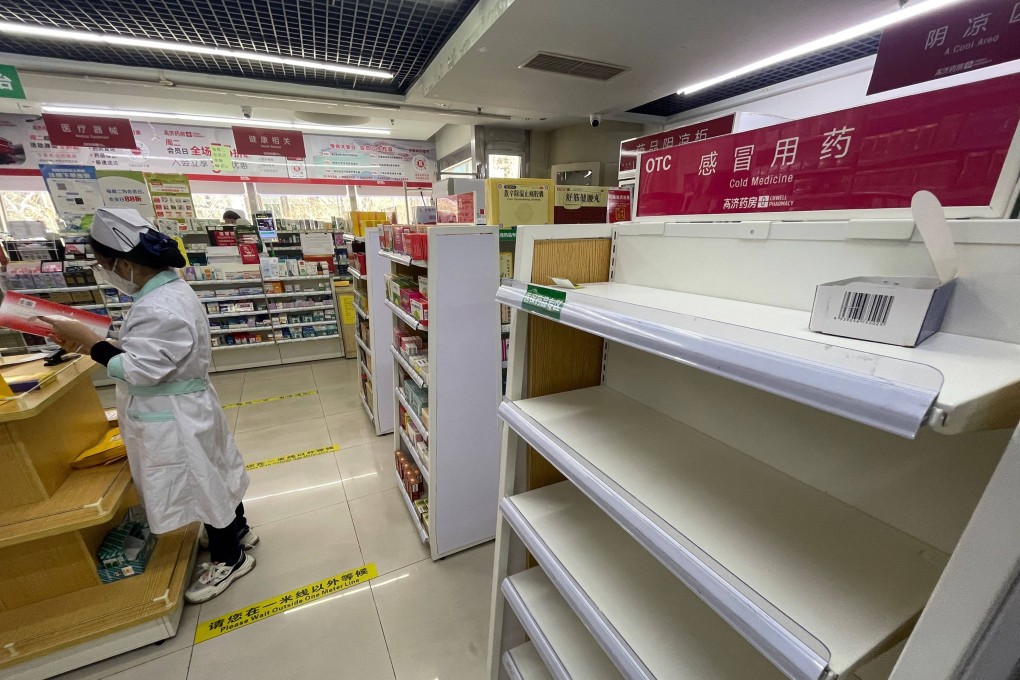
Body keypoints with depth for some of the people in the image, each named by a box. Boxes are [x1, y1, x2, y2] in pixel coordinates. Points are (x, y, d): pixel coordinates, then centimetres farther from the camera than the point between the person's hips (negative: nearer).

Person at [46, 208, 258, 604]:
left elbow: (138, 369, -24)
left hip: (173, 419, -10)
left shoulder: (161, 309, -29)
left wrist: (86, 339, -16)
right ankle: (237, 531, 43)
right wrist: (91, 343, 3)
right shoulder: (167, 291, 4)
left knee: (202, 483, 7)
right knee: (210, 478, 23)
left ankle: (230, 559, 28)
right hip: (182, 410, 10)